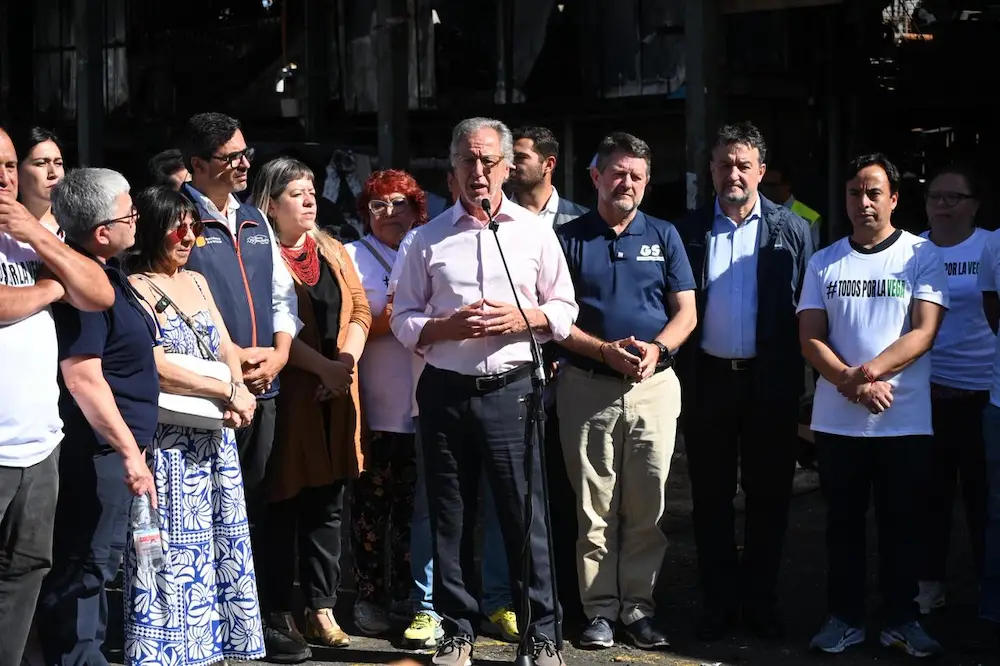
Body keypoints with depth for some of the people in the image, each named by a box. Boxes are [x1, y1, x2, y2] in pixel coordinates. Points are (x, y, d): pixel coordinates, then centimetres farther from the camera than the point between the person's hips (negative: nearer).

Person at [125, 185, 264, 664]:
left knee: (217, 545, 10)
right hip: (168, 442, -7)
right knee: (174, 552, -5)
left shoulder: (197, 282, 14)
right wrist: (226, 392, -15)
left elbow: (227, 350, 12)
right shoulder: (134, 287, -9)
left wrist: (238, 393, -8)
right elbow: (156, 368, -18)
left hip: (214, 439, 7)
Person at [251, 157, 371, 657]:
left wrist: (347, 361, -5)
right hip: (286, 392, -5)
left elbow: (359, 311, 12)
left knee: (328, 505, 6)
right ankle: (280, 612, 6)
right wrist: (323, 367, -17)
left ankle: (322, 608, 12)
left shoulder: (333, 252, 18)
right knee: (282, 504, -1)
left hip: (337, 394, 6)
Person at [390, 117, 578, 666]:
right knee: (449, 520, 8)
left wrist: (521, 318, -10)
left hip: (510, 390, -1)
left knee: (525, 517, 0)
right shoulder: (429, 238, 7)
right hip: (445, 392, 1)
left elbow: (564, 309, 9)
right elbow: (402, 319, 6)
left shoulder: (534, 231, 6)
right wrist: (451, 326, -11)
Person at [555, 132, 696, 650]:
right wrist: (605, 351, -15)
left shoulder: (663, 236, 10)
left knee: (647, 510, 3)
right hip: (587, 387, -1)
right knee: (594, 510, 2)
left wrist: (656, 349, -13)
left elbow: (686, 312, 6)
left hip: (653, 387, 1)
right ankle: (600, 609, 9)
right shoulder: (569, 238, 4)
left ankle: (639, 606, 12)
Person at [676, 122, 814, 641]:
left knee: (768, 497, 7)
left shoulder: (791, 231, 2)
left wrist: (793, 378, -5)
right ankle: (718, 603, 18)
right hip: (707, 379, 1)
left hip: (769, 381, -1)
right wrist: (677, 376, -3)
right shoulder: (689, 231, 5)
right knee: (710, 497, 8)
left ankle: (760, 602, 19)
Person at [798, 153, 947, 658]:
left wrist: (870, 371, -21)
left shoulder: (922, 256, 1)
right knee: (843, 522, 9)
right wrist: (852, 383, -14)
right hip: (837, 420, 2)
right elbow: (810, 338, 2)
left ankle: (902, 620, 16)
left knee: (902, 523, 6)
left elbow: (923, 332, -8)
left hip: (906, 420, -2)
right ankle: (844, 618, 18)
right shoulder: (824, 263, 8)